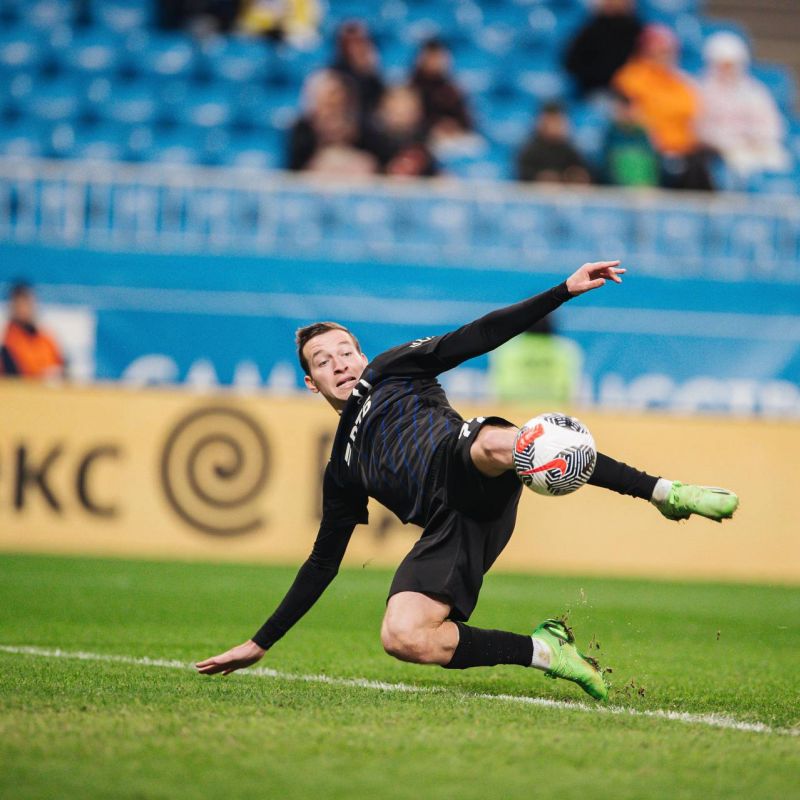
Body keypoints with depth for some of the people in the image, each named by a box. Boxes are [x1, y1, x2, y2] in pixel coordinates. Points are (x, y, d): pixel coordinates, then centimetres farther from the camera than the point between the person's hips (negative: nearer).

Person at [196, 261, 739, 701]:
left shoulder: (394, 369, 25)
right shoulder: (343, 470, 32)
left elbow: (480, 337, 15)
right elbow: (323, 563, 35)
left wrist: (565, 292, 4)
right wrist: (261, 644, 34)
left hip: (474, 474, -3)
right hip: (449, 529, 3)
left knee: (494, 443, -41)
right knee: (401, 637, -25)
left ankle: (663, 492, -31)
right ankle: (541, 651, -11)